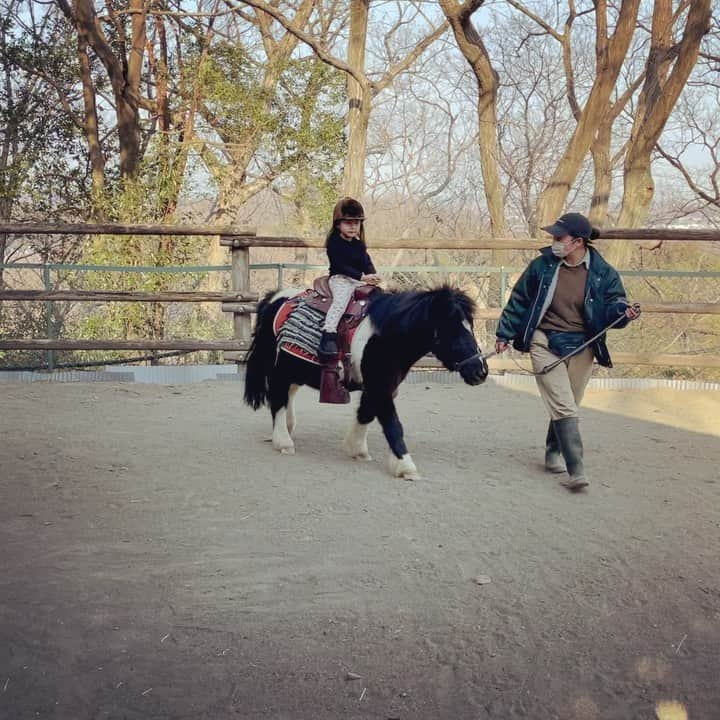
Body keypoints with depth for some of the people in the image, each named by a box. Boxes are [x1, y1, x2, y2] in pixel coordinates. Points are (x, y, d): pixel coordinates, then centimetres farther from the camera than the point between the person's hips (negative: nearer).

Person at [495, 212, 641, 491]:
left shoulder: (603, 273, -4)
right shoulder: (542, 266, -3)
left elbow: (613, 305, 2)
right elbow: (519, 300, 7)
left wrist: (625, 312, -22)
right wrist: (504, 334, 10)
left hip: (580, 347, 2)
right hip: (545, 343, -2)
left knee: (566, 405, 13)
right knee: (563, 406, -12)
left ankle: (554, 453, 37)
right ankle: (575, 469, -14)